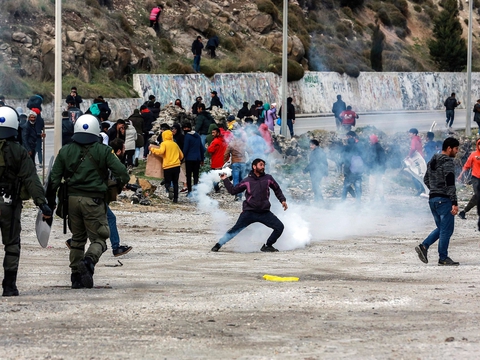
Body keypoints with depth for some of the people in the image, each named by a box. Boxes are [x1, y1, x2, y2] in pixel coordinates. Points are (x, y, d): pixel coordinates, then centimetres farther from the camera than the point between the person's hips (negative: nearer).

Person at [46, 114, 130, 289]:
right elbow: (122, 173, -10)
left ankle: (76, 275, 13)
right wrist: (116, 188, 11)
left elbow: (54, 178, 5)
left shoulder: (65, 151, 5)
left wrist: (50, 201, 13)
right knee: (98, 238, 3)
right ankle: (89, 260, -27)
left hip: (72, 199, 4)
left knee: (77, 238, 17)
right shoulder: (103, 151, -3)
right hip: (94, 200, -4)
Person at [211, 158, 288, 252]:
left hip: (264, 212, 2)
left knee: (280, 227, -6)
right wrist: (225, 180, 4)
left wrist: (282, 200, 11)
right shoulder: (247, 181, 2)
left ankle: (267, 246, 10)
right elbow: (233, 191, 10)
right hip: (249, 212, -2)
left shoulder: (268, 178, 6)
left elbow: (277, 189, 22)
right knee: (235, 230, -10)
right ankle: (218, 245, 2)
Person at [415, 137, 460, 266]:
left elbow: (426, 180, 21)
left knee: (441, 228, 17)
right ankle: (443, 258, 2)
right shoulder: (448, 162, -14)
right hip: (444, 200, -8)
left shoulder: (432, 162, 13)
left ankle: (424, 246, 4)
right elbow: (450, 184, -20)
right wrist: (454, 203, -22)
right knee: (446, 229, -1)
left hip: (432, 198, 8)